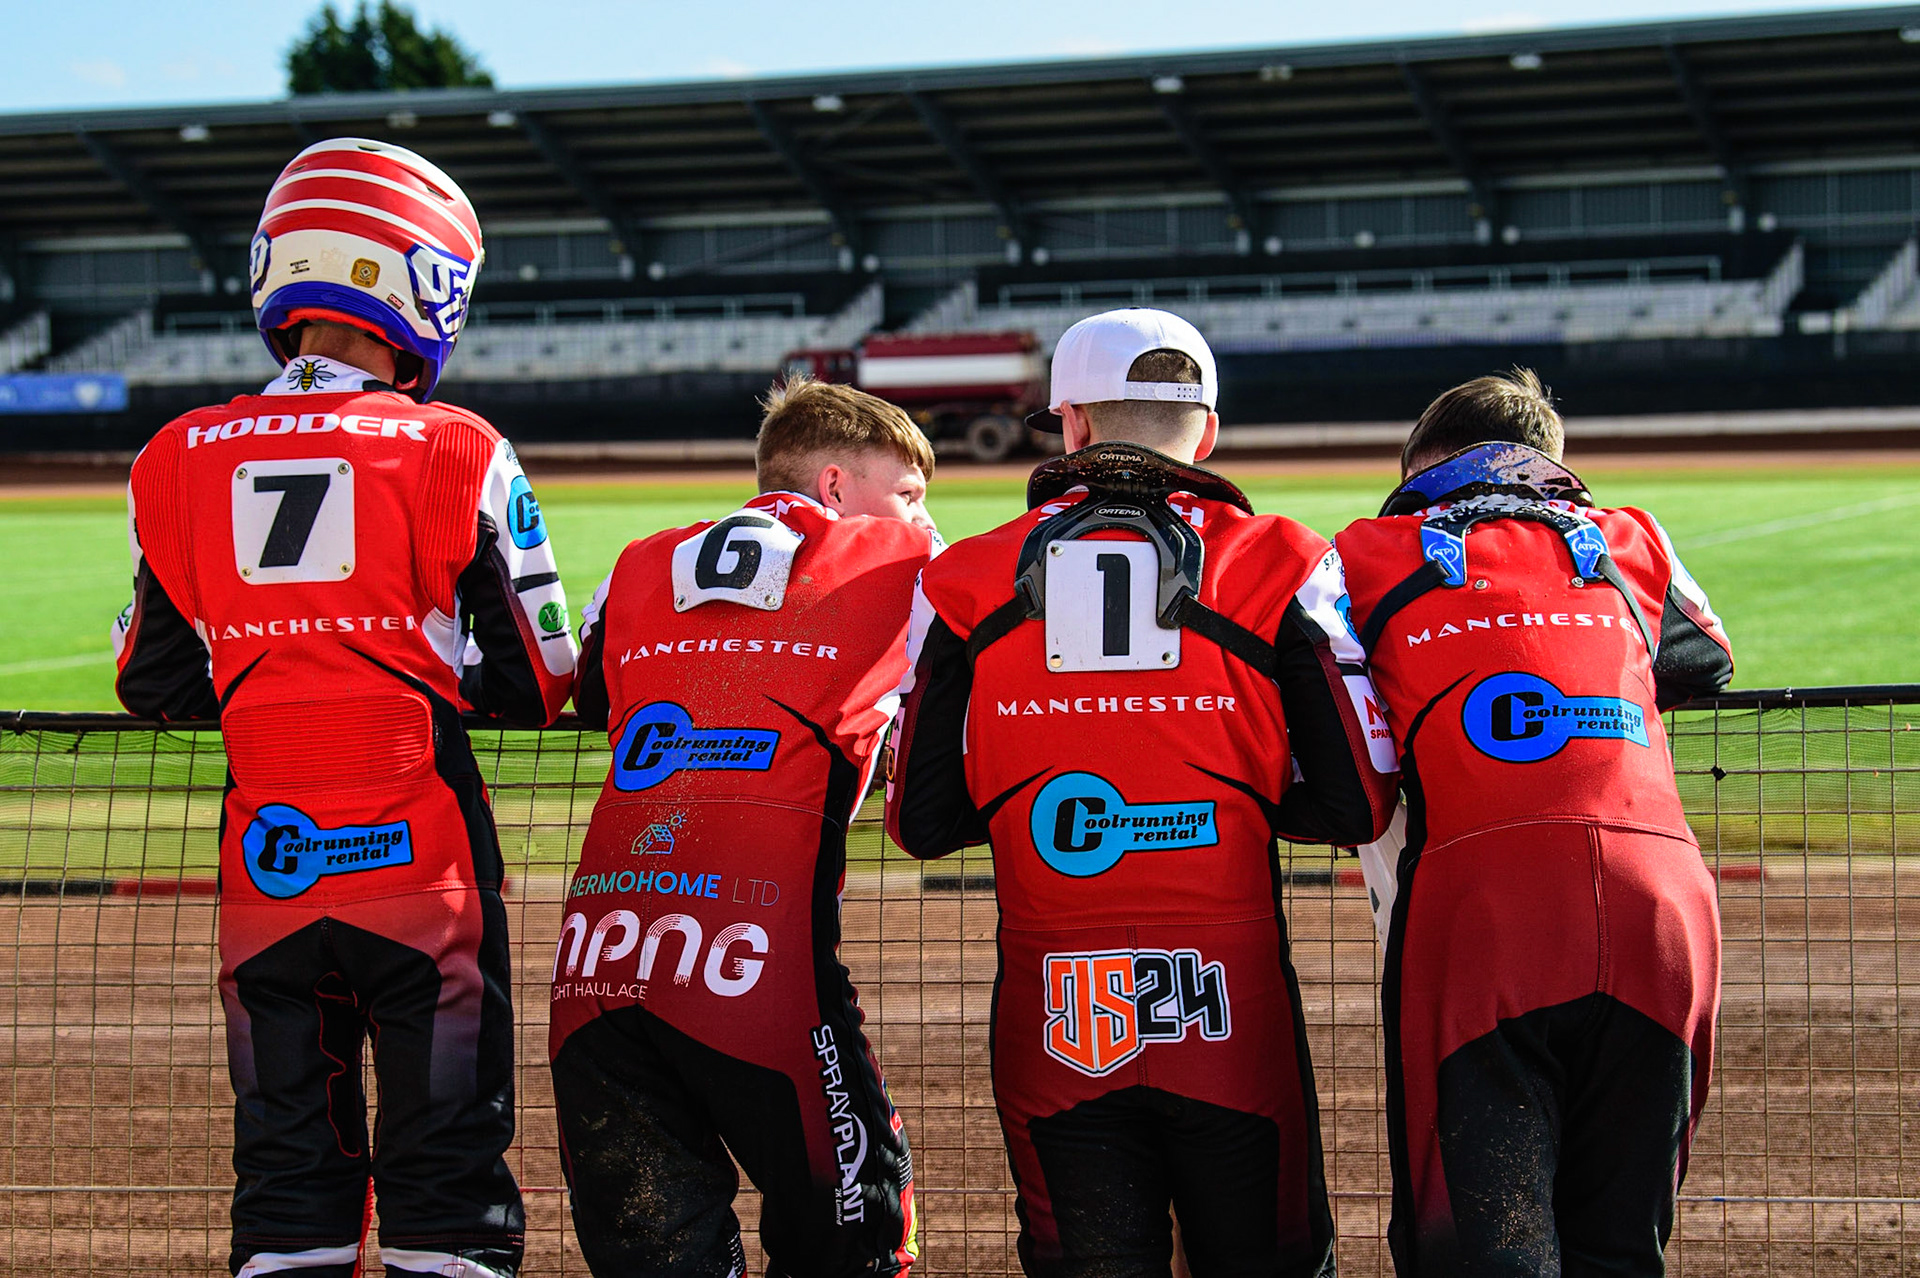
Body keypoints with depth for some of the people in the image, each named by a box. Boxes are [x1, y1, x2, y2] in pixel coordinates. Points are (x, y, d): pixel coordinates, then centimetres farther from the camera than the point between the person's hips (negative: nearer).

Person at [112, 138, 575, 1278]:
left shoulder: (184, 461, 3)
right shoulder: (455, 456, -6)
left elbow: (155, 687, 9)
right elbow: (538, 689, -2)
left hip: (265, 862, 3)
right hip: (419, 844, -3)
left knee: (285, 1176, 12)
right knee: (448, 1173, 5)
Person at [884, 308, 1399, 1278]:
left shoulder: (965, 585, 2)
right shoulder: (1278, 567, -1)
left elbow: (922, 824, 5)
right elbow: (1358, 805, -2)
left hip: (1055, 1013, 1)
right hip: (1230, 1011, -1)